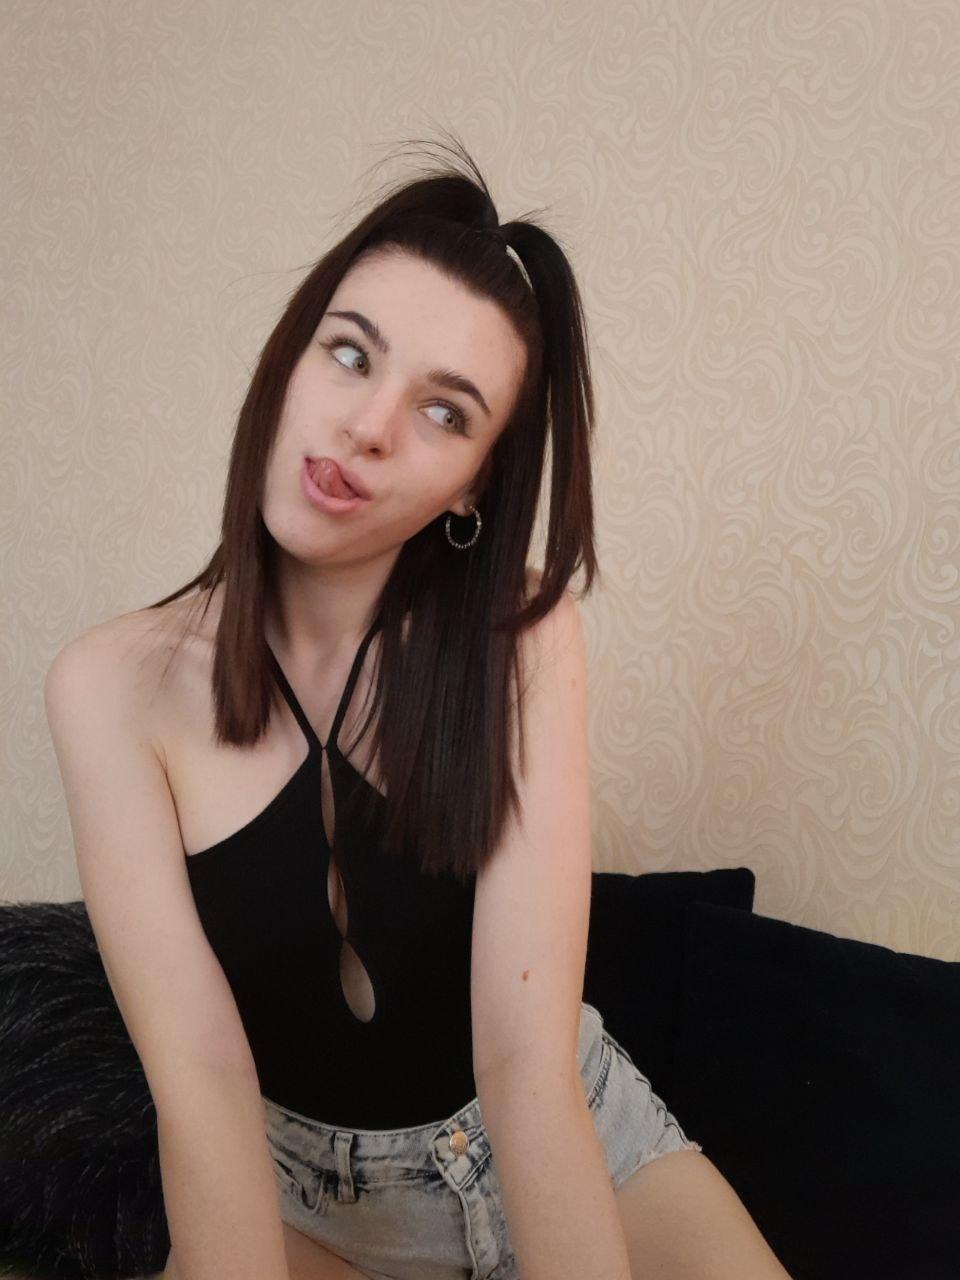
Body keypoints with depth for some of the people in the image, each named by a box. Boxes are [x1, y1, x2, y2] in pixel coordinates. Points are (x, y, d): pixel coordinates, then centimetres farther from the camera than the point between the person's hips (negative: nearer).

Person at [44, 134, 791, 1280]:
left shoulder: (520, 637, -16)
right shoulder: (115, 686, -15)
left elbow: (527, 1061, -21)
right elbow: (200, 1073, -20)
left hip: (571, 1146, 0)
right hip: (283, 1183, 1)